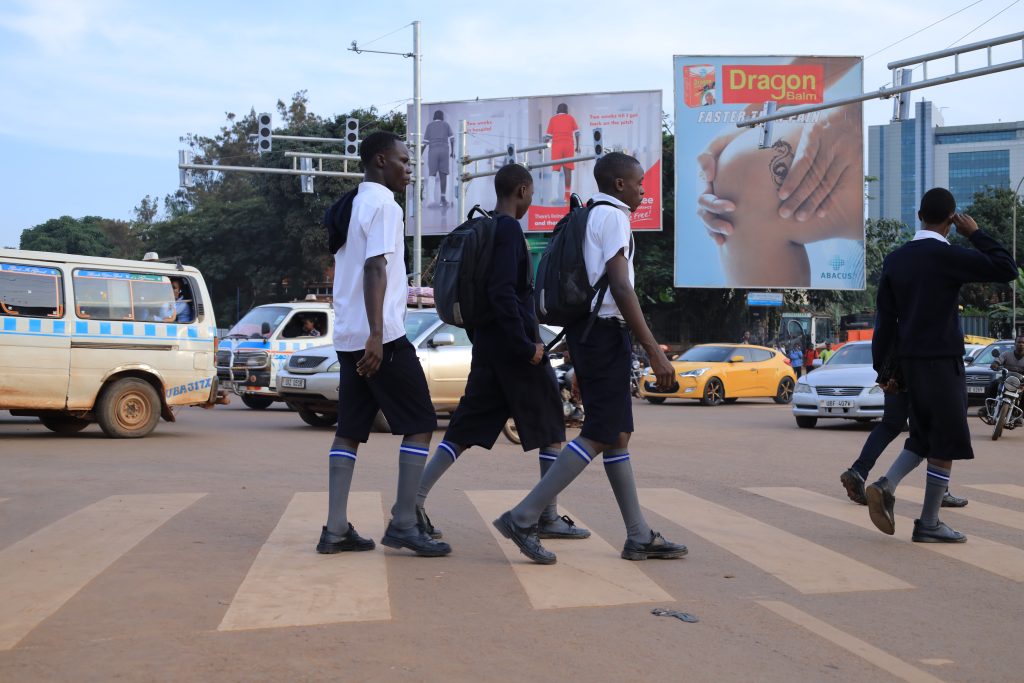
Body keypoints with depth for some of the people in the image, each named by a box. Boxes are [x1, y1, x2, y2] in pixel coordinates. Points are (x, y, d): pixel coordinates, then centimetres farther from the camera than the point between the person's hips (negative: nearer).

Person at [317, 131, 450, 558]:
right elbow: (375, 270, -20)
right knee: (420, 424, -2)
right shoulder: (384, 206, -9)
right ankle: (403, 525, -4)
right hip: (380, 337, -9)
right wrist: (376, 334, -26)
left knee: (350, 430, 8)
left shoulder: (351, 206, 19)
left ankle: (335, 530, 5)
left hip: (349, 338, 9)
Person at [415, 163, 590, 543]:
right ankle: (549, 518, 8)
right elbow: (503, 292, -23)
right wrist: (526, 345, -20)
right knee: (551, 430, 5)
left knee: (466, 429, 7)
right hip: (517, 349, -8)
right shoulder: (509, 230, -12)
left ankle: (414, 500, -4)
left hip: (487, 348, 8)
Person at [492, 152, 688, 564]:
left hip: (586, 328, 10)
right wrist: (655, 352, -21)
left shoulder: (589, 216, 20)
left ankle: (639, 537, 14)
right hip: (605, 330, -10)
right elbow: (621, 288, -18)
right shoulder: (613, 216, -9)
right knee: (600, 435, -9)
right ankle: (523, 518, -11)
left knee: (618, 433, 10)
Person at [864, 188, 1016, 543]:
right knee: (947, 442, 2)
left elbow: (884, 319, 7)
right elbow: (1006, 269, -11)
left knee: (925, 436, 18)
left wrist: (882, 368, 12)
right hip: (942, 359, -7)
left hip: (909, 360, 7)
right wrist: (975, 233, -3)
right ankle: (928, 524, 4)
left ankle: (885, 487, -3)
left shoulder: (895, 259, 6)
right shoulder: (948, 255, -13)